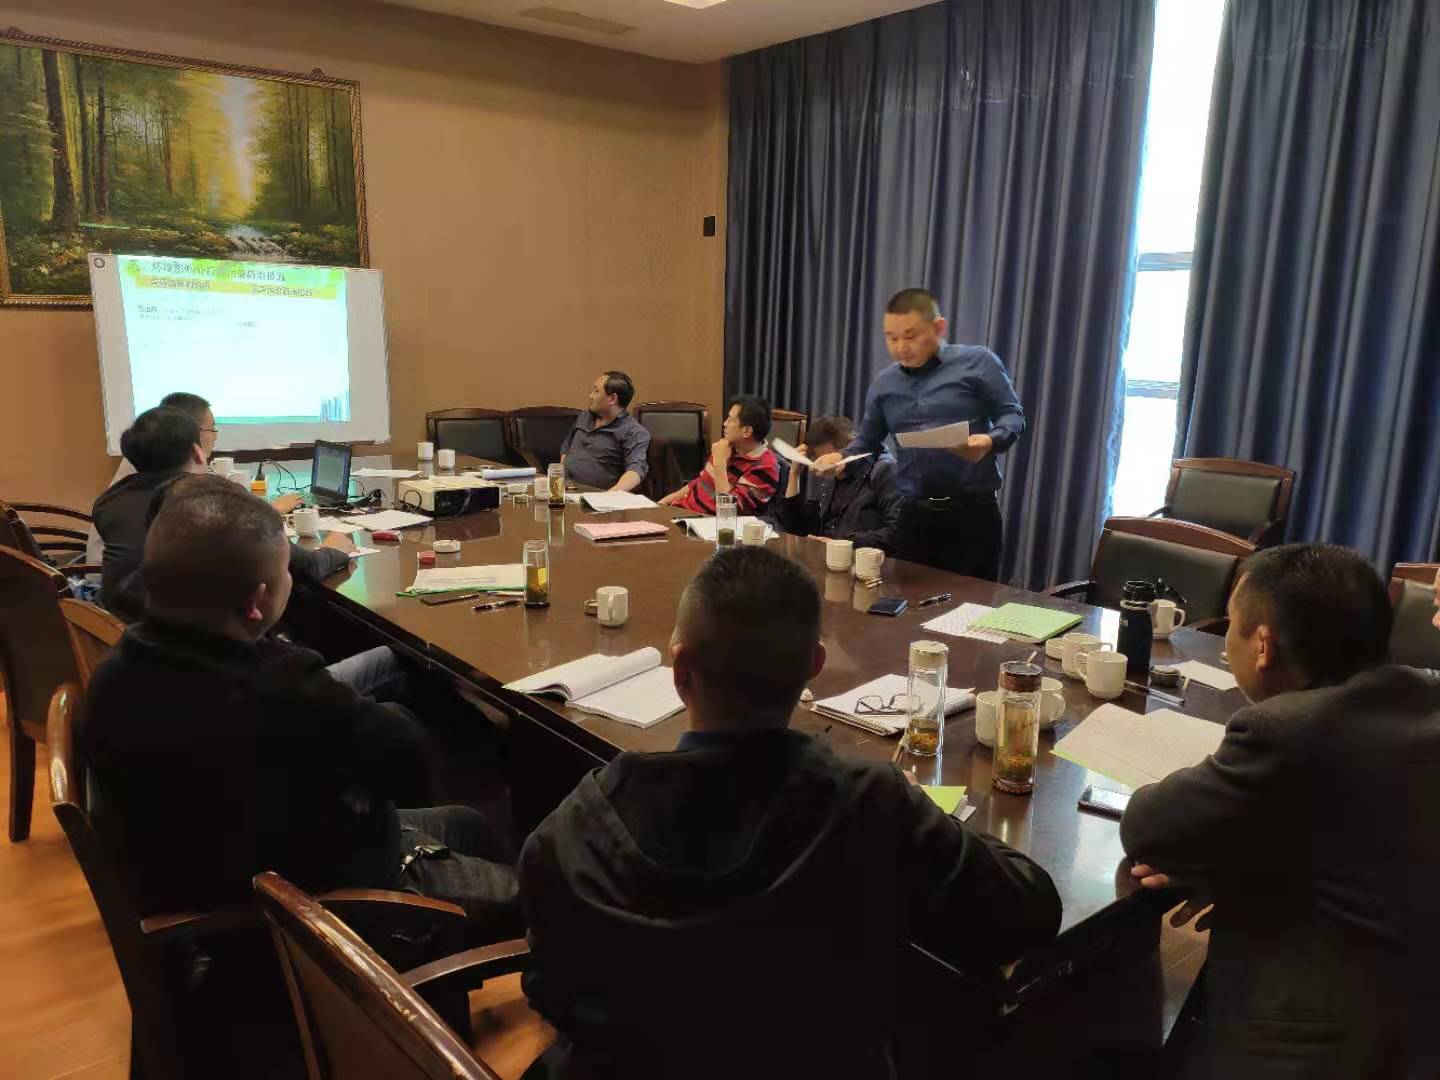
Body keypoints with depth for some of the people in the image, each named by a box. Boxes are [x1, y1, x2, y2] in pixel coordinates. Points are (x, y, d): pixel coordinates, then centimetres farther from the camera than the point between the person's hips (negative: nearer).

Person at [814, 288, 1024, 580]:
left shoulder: (977, 363, -1)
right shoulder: (883, 384, 13)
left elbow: (1013, 415, -2)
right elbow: (867, 441, 17)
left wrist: (990, 441, -23)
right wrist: (842, 456, -3)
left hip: (972, 510, -4)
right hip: (913, 514, 4)